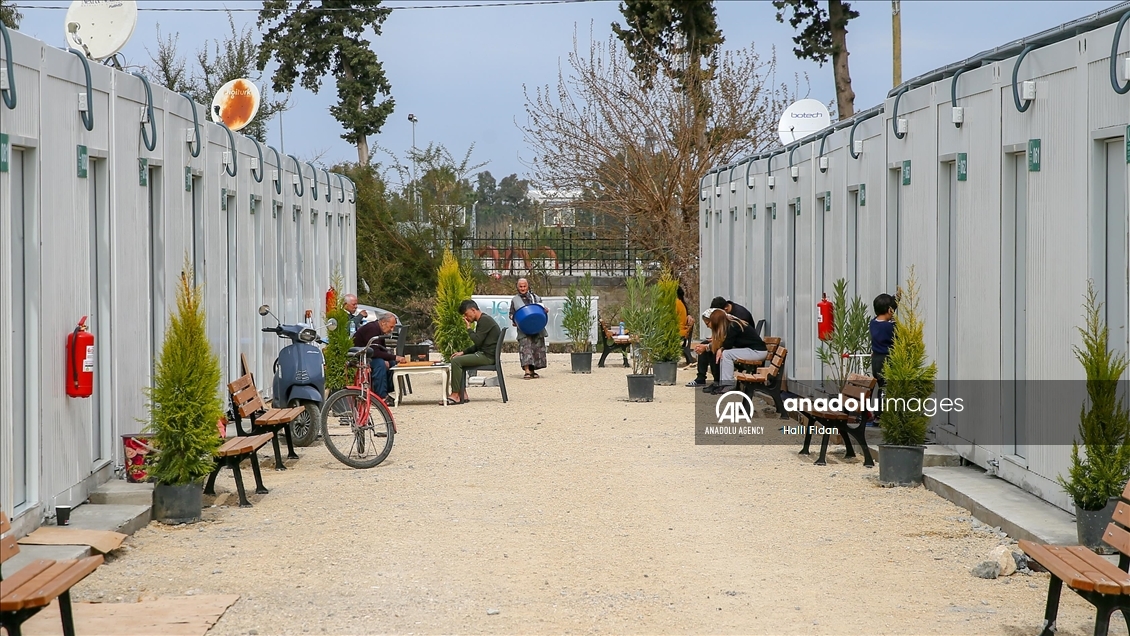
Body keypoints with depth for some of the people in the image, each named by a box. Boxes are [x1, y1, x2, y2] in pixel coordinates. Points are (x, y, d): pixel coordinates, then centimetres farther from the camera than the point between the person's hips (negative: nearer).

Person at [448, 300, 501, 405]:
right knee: (456, 361, 12)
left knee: (456, 361, -17)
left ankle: (455, 395, -17)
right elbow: (478, 345, 23)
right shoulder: (481, 321, 20)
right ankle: (462, 394, 3)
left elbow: (477, 341, -21)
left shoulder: (485, 320, -13)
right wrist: (463, 353, 13)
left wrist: (469, 328, -8)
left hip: (487, 356, -11)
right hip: (483, 354, 11)